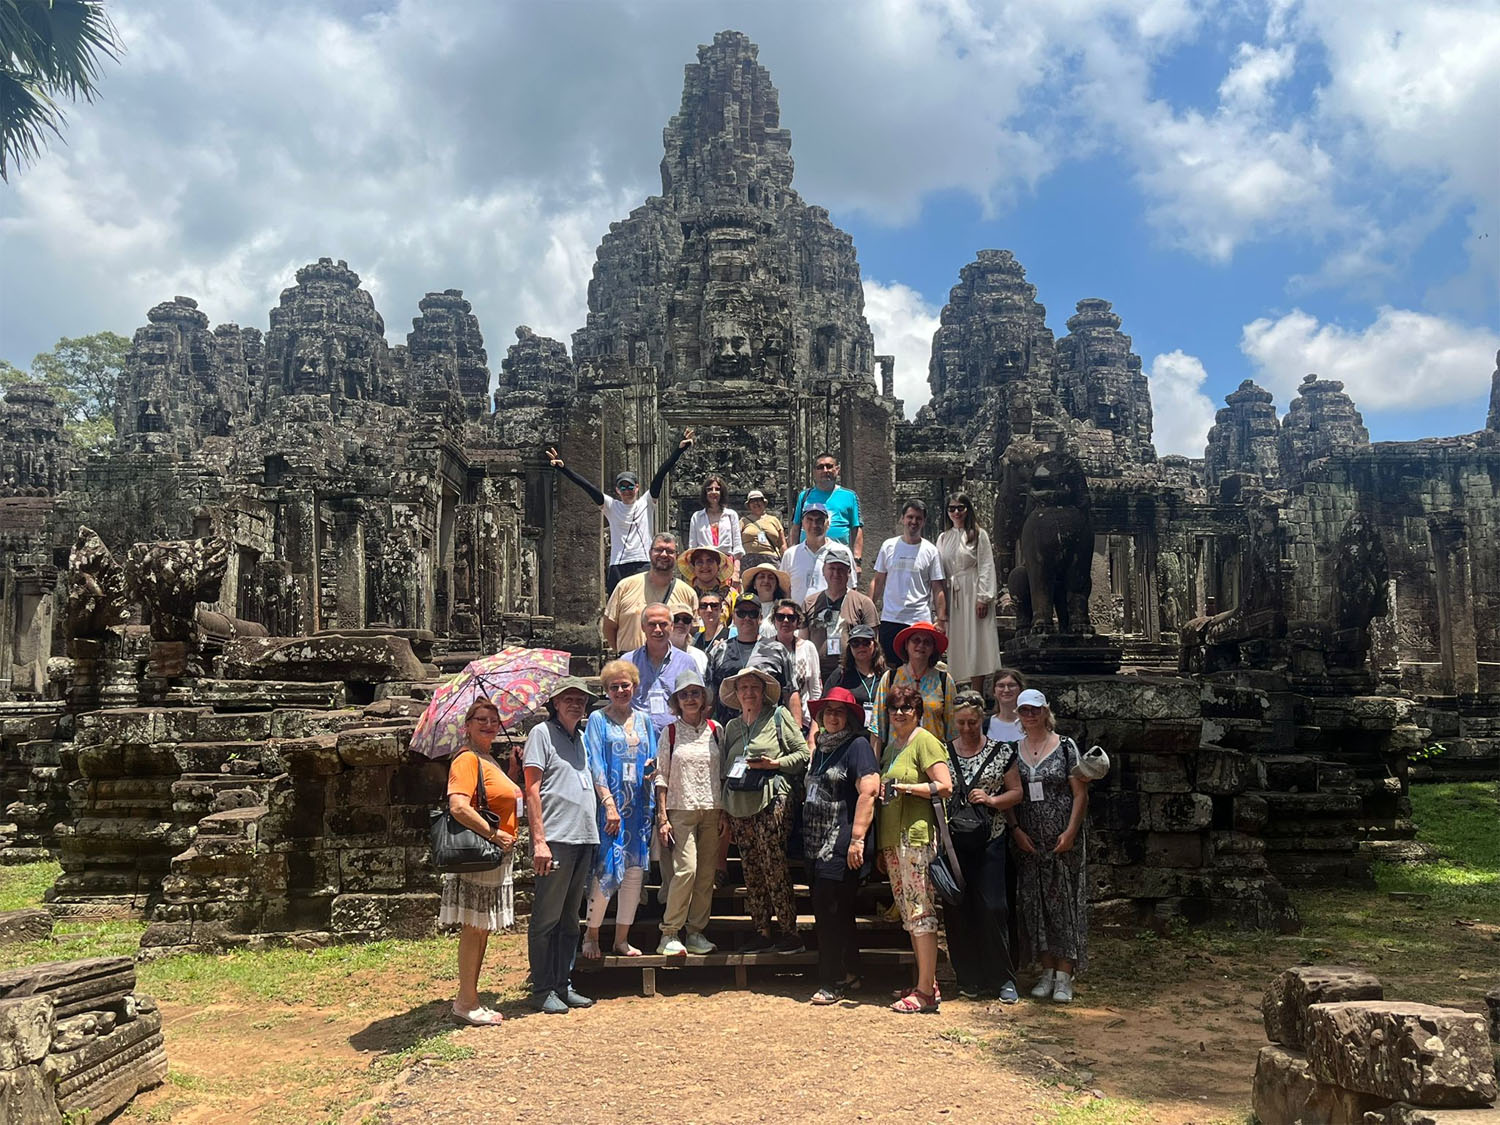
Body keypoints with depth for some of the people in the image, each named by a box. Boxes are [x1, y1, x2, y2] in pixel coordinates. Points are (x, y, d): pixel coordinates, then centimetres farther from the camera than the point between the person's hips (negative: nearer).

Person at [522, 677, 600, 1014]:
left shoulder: (582, 739, 19)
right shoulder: (542, 733, -2)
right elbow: (532, 788, -9)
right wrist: (539, 840, -15)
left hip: (584, 839, 8)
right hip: (555, 839, -8)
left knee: (570, 918, 13)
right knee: (546, 919, -1)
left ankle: (563, 985, 20)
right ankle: (542, 991, 7)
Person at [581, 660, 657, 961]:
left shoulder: (644, 719, 14)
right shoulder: (598, 720, 0)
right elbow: (595, 766, -7)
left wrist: (653, 766, -5)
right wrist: (609, 803, -16)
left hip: (640, 804, 5)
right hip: (610, 803, -5)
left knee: (635, 870, 5)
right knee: (607, 869, -8)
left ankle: (622, 939, 15)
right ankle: (591, 936, 9)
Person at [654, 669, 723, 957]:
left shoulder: (716, 730, 8)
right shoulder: (670, 732, 2)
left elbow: (724, 772, 11)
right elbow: (661, 777, 1)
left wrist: (725, 813, 6)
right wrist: (662, 817, -5)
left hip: (712, 810, 3)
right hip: (681, 810, -3)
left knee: (706, 874, 4)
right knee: (686, 869, -14)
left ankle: (696, 933, 14)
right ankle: (669, 934, -3)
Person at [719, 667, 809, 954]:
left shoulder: (779, 716, 4)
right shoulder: (732, 726, 19)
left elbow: (804, 753, 2)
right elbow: (724, 769, 22)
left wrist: (774, 763, -12)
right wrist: (723, 812, 17)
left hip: (770, 803, -5)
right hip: (738, 806, 5)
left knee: (774, 866, -10)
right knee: (751, 872, 5)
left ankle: (789, 931, -2)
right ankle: (762, 932, 12)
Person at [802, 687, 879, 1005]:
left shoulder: (857, 745, -7)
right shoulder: (821, 748, 17)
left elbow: (868, 792, -17)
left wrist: (857, 839, -22)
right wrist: (808, 839, 19)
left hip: (841, 846, -8)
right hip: (818, 844, 8)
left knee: (831, 912, -7)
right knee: (838, 913, 14)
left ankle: (832, 983, 1)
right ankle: (848, 974, 25)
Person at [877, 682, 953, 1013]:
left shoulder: (924, 741, -5)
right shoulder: (890, 744, 19)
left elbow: (945, 786, -13)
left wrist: (904, 787, -16)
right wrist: (880, 845, 19)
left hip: (915, 834, -9)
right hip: (891, 838, 9)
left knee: (920, 911, -7)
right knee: (908, 912, 10)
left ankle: (925, 992, -5)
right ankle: (927, 983, 17)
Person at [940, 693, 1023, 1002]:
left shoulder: (1001, 751, 4)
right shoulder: (943, 752, 7)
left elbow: (1016, 792, 6)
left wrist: (992, 800, -11)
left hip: (989, 840, -2)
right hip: (952, 840, 2)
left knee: (993, 908, -6)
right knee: (957, 910, 3)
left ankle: (1003, 979, 6)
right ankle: (968, 979, 16)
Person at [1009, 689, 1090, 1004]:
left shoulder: (1065, 747, -2)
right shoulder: (1013, 750, 9)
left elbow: (1080, 793, -4)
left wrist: (1071, 831, -13)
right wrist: (1016, 830, -3)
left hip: (1063, 839, -3)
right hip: (1027, 841, 4)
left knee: (1064, 901, -2)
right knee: (1034, 902, 4)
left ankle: (1064, 976, 2)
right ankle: (1047, 971, 14)